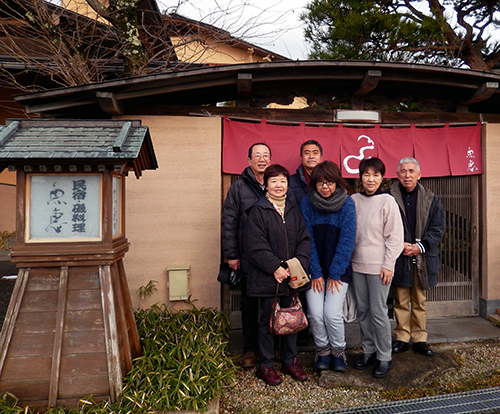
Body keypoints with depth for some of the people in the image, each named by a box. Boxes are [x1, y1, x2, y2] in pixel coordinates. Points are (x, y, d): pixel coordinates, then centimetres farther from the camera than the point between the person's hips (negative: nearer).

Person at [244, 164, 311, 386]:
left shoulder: (295, 210, 9)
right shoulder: (258, 211, -6)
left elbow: (304, 240, 5)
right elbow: (256, 247, -12)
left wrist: (298, 265, -9)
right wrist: (276, 267, -16)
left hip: (292, 275, 5)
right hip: (267, 277, -4)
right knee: (268, 320, 7)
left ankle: (290, 361, 33)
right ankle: (265, 365, 24)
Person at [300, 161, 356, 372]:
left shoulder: (347, 204, -5)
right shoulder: (306, 204, -3)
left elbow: (347, 241, -8)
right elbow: (307, 240, -5)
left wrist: (335, 273, -10)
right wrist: (315, 273, -8)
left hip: (339, 269, -1)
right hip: (314, 269, 1)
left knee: (332, 313, -7)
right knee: (315, 314, -4)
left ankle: (338, 352, 21)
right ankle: (322, 351, 23)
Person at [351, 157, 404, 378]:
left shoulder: (387, 201, -7)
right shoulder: (354, 200, 4)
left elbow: (395, 236, -6)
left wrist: (388, 265, -10)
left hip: (378, 266, -4)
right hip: (357, 264, 4)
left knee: (378, 312, 0)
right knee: (362, 310, 12)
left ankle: (384, 357, 18)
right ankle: (368, 351, 29)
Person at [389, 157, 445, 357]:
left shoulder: (431, 199, 4)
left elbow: (438, 227, 2)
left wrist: (420, 246, -11)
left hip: (423, 258, 2)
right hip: (398, 258, -2)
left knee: (419, 301, 13)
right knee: (400, 301, 7)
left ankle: (419, 339, 26)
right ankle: (402, 338, 21)